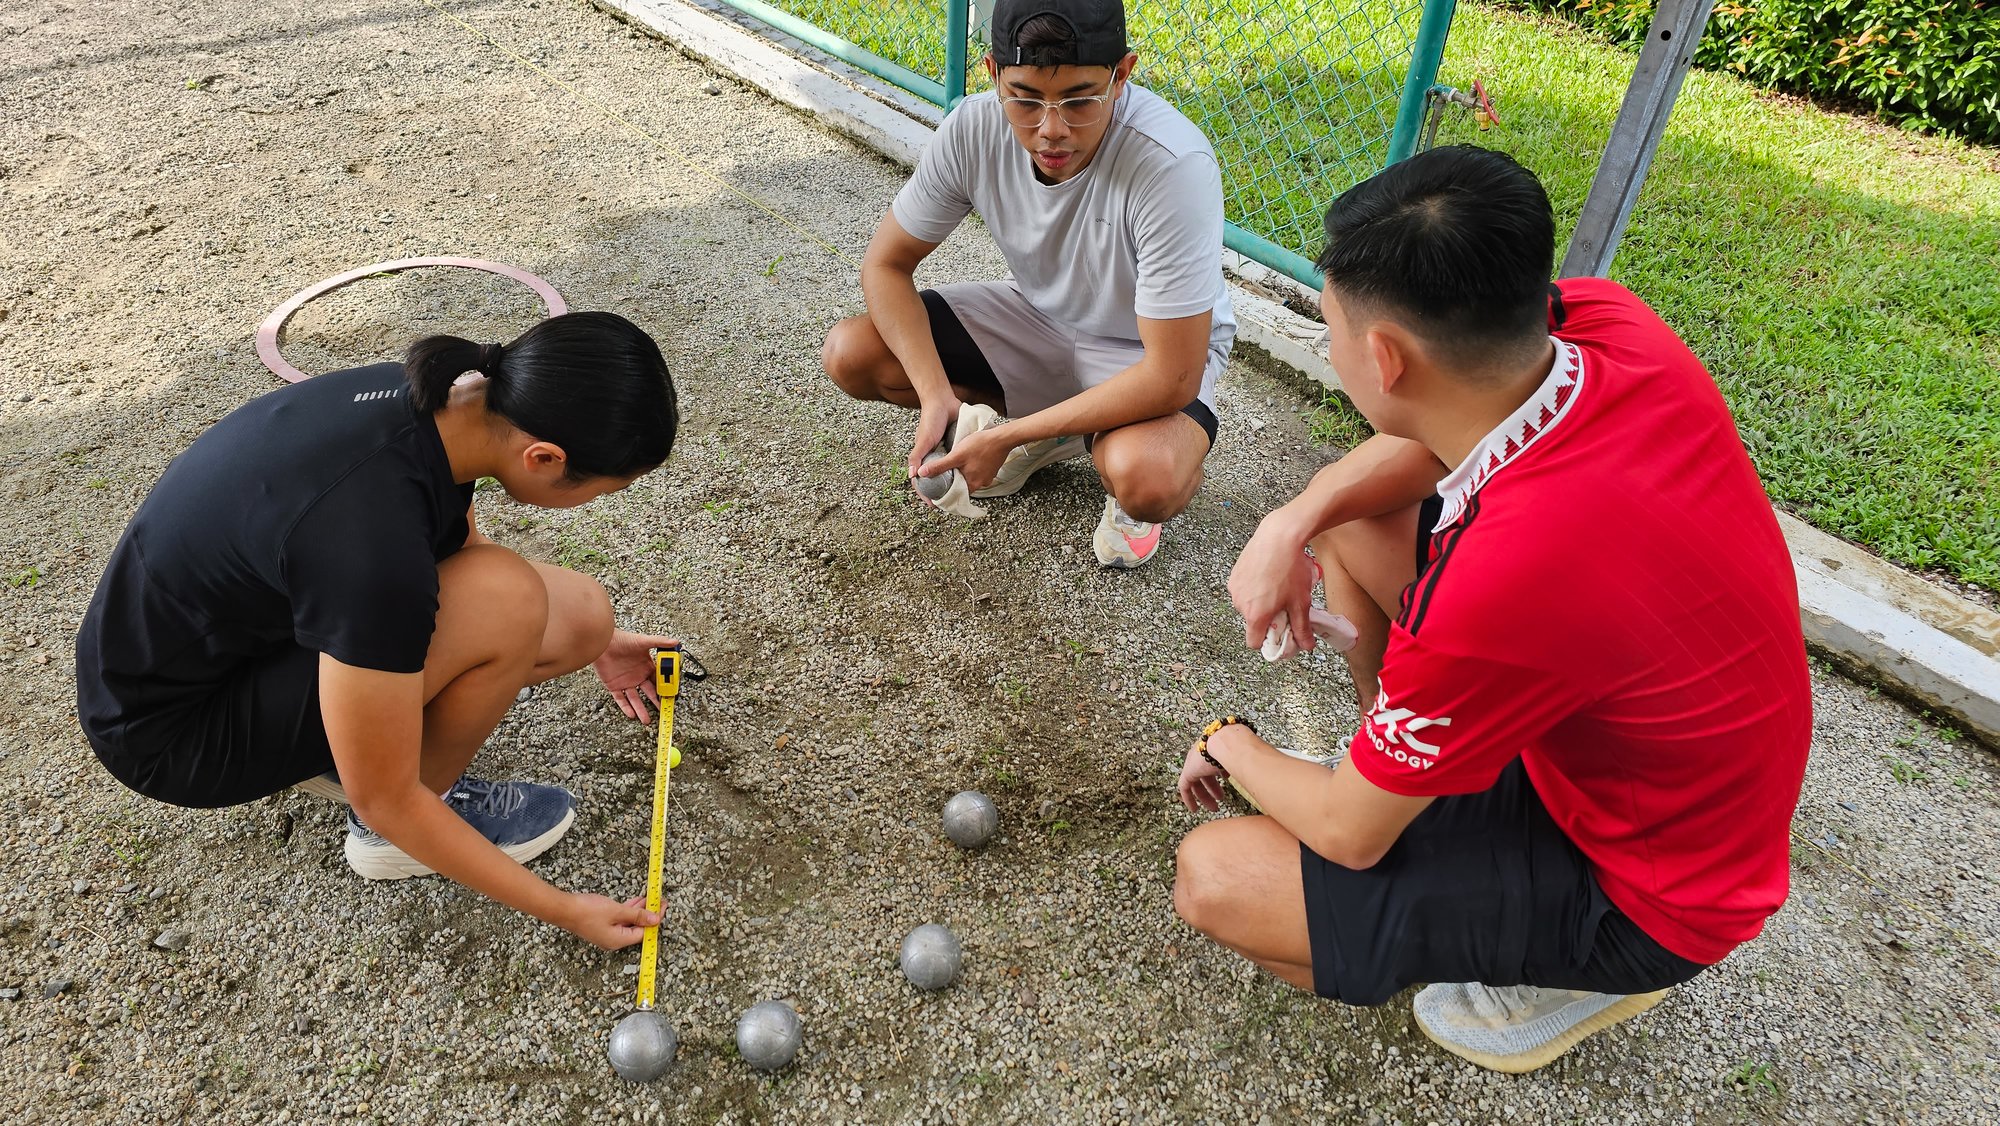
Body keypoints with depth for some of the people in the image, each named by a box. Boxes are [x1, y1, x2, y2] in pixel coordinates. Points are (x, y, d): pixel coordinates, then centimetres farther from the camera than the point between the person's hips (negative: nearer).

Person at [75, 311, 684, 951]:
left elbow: (463, 550, 11)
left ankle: (335, 739, 9)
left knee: (581, 617, -6)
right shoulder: (376, 545, -38)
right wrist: (564, 911, -15)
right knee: (507, 604, -29)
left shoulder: (434, 401, -13)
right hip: (169, 731, -7)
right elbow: (386, 802, -25)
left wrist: (591, 640, 17)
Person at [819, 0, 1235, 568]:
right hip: (1037, 314, 5)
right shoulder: (973, 129, -21)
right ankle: (1049, 433, 7)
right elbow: (886, 265, -9)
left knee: (1147, 480, -38)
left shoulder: (1173, 165, -35)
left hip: (1147, 350, -5)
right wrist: (936, 396, -25)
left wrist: (1007, 437, -30)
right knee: (850, 354, -11)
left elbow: (1172, 379, -33)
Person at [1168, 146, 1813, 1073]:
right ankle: (1422, 770, 17)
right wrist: (1290, 524, -12)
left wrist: (1232, 747, -3)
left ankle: (1566, 974, 6)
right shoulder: (1595, 320, -21)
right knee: (1346, 522, 5)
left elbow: (1348, 836, -23)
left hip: (1636, 889, -7)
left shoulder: (1505, 580, -42)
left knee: (1212, 877, -13)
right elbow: (1432, 438, 4)